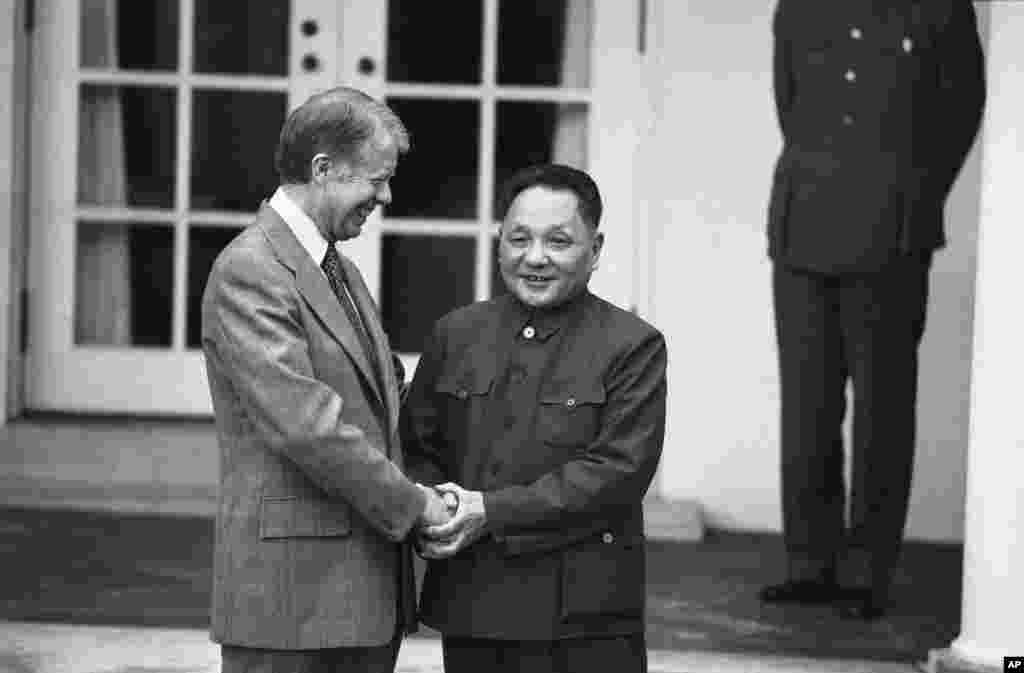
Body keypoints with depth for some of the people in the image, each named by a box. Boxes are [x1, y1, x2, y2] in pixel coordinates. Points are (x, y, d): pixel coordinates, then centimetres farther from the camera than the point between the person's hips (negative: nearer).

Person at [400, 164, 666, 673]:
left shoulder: (634, 346, -3)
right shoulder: (456, 334, 12)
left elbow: (618, 470, -12)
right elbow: (416, 445, 13)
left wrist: (493, 513, -17)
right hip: (466, 609, 4)